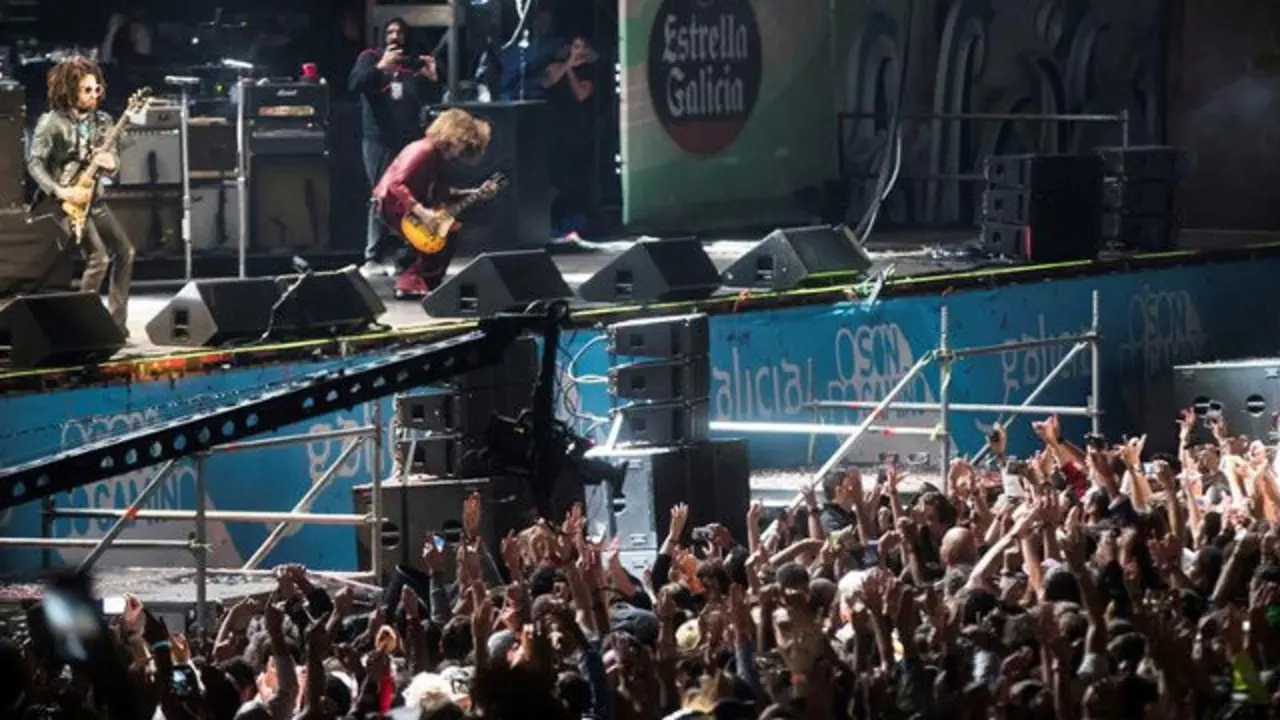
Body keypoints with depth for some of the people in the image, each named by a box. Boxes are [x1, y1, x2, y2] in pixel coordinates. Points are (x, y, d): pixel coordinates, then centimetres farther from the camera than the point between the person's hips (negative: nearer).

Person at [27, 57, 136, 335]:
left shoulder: (102, 121, 7)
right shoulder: (51, 123, -10)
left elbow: (113, 157, 12)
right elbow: (35, 163, -11)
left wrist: (110, 162, -14)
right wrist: (60, 191, -22)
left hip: (93, 199, 7)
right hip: (67, 202, -7)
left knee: (124, 252, 0)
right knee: (98, 256, -19)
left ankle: (116, 322, 6)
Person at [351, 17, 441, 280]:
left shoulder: (415, 63, 14)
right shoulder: (370, 58, 6)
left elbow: (426, 99, 13)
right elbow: (355, 84, -11)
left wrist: (431, 78, -5)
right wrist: (381, 67, -23)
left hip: (409, 138, 3)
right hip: (379, 138, -3)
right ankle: (374, 258, -7)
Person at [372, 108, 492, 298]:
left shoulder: (438, 155, 7)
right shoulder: (424, 151, -23)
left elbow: (439, 192, 14)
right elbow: (396, 184, -31)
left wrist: (474, 193, 9)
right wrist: (421, 212, -36)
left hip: (411, 207, 10)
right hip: (392, 205, -10)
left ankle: (427, 283, 13)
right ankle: (412, 283, -10)